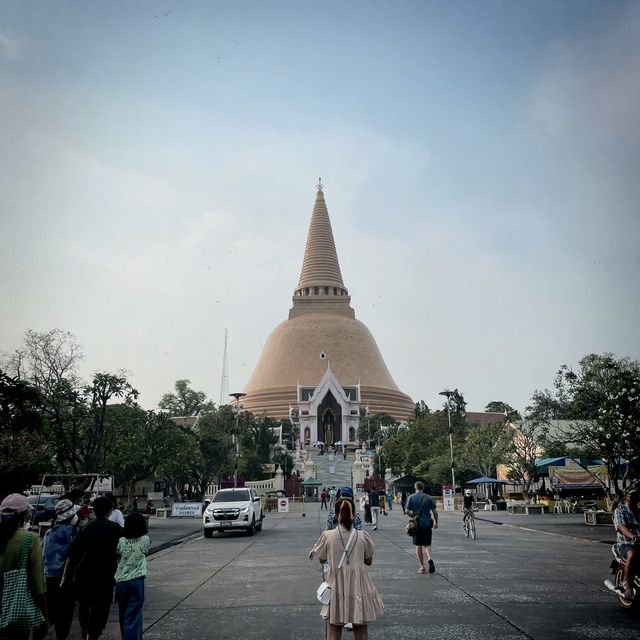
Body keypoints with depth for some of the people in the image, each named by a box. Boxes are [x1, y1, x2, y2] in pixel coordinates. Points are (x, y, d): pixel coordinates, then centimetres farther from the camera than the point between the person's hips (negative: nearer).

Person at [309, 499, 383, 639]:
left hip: (337, 588, 0)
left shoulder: (328, 536, -10)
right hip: (359, 588, 1)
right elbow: (369, 561, 5)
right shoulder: (363, 536, -9)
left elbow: (322, 560, 5)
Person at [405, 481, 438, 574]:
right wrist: (436, 522, 12)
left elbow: (407, 511, -9)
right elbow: (434, 512, -1)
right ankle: (429, 558, -13)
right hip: (427, 524, 1)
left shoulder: (411, 497, -3)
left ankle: (421, 566, 8)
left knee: (418, 546, 8)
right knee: (427, 544, 13)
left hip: (417, 524, -1)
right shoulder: (428, 498, 0)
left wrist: (413, 516, 8)